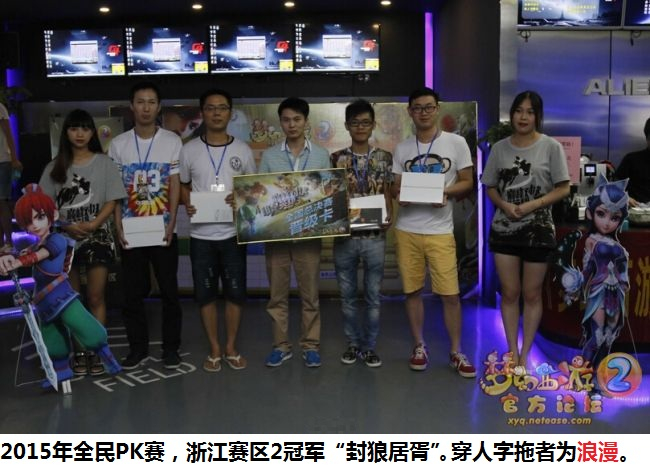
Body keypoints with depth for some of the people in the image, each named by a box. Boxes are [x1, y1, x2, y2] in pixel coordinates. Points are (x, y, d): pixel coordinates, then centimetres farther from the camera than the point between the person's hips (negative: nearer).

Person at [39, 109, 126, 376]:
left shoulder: (104, 163, 2)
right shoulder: (55, 167, 7)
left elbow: (111, 202, -1)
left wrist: (92, 225, -16)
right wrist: (67, 227, -12)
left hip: (97, 237, -2)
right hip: (64, 239, 2)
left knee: (95, 298, -1)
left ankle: (96, 351, 6)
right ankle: (79, 352, 14)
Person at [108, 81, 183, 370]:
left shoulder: (172, 141, 0)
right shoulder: (118, 144, 5)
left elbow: (175, 185, -2)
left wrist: (171, 223, -11)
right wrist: (118, 226, -4)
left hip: (163, 230, -1)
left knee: (169, 290, 4)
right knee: (132, 292, 7)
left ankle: (171, 347, 16)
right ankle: (138, 347, 20)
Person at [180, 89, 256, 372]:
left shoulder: (242, 150, 3)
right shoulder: (189, 150, 2)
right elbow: (183, 186, 11)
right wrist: (187, 205, -9)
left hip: (233, 232, 0)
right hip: (201, 234, 0)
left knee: (235, 292, 6)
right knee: (206, 294, 6)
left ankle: (231, 348, 21)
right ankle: (214, 350, 19)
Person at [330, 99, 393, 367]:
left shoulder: (384, 158, 4)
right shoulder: (336, 159, 3)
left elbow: (387, 194, 5)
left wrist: (388, 219, -12)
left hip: (374, 237, 0)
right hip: (344, 237, 1)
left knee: (373, 296, 7)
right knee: (347, 296, 10)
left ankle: (370, 346, 20)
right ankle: (353, 343, 25)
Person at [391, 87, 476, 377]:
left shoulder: (456, 143, 1)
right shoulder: (402, 148, 9)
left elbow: (467, 183, 4)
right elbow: (395, 186, 12)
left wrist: (445, 191, -16)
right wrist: (400, 195, -12)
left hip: (440, 230, -2)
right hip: (407, 229, 3)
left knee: (450, 294, -2)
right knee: (412, 290, 9)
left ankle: (456, 353, 14)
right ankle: (419, 346, 24)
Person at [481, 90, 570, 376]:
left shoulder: (551, 147, -4)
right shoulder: (499, 148, 4)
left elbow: (563, 188, -3)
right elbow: (490, 187, 9)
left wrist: (534, 204, -17)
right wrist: (505, 205, -11)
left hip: (538, 230, -2)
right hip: (504, 229, 2)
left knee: (532, 294, 6)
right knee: (509, 293, 7)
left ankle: (525, 355, 18)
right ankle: (513, 354, 18)